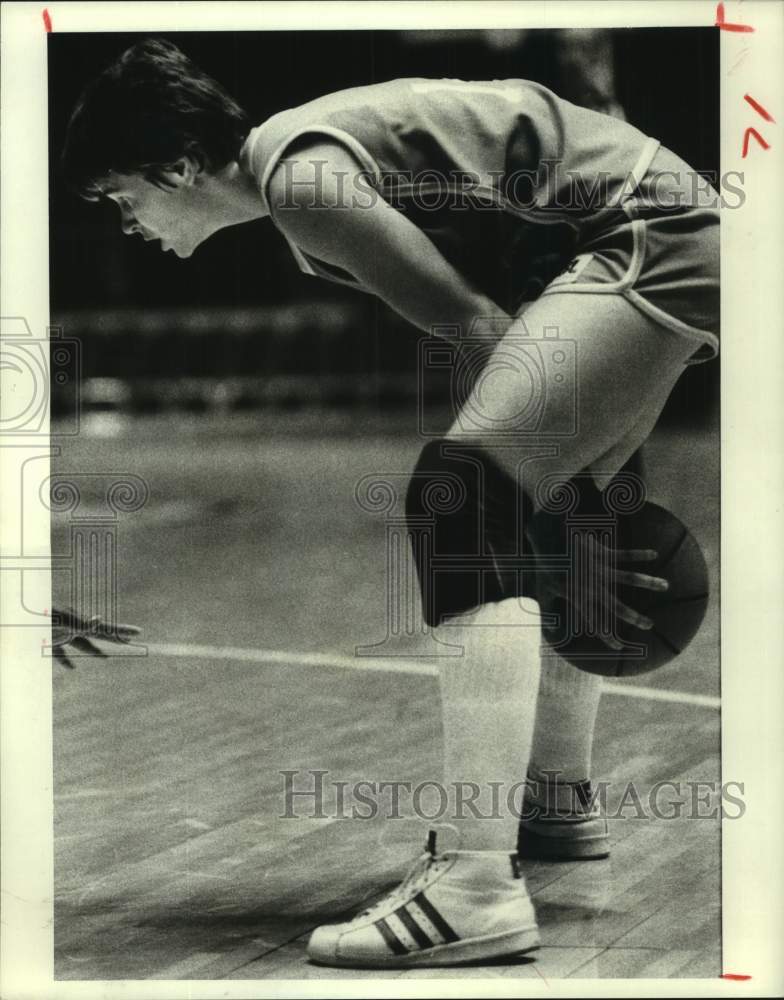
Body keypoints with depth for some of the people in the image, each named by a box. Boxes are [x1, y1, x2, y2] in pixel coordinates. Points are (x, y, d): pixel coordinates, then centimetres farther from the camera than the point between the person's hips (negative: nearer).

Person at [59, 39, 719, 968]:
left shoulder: (301, 180, -15)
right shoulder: (310, 150, 15)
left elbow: (475, 326, -17)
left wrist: (574, 526, -11)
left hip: (649, 242, -11)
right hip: (676, 239, 11)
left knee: (461, 497, -23)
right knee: (520, 516, 23)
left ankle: (476, 886, -30)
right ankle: (560, 800, 41)